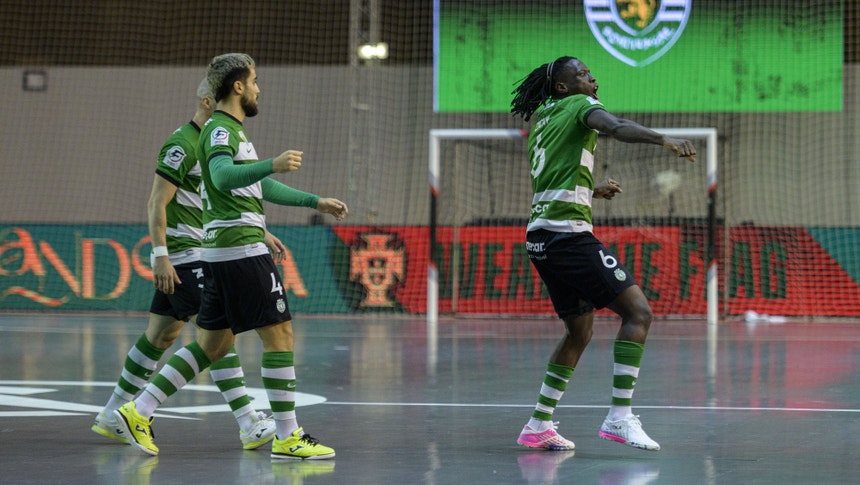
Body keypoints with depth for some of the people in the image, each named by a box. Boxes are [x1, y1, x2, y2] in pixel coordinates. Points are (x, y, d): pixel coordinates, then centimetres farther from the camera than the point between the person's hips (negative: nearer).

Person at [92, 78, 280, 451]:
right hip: (181, 254, -10)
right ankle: (250, 426, -14)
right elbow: (156, 203, -17)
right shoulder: (182, 144, -14)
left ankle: (113, 415, 20)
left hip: (197, 251, 10)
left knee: (161, 334, 12)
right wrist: (160, 255, -21)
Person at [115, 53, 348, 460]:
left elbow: (262, 187, 32)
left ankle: (139, 411, 11)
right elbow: (222, 176, -31)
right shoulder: (221, 130, -10)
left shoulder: (232, 130, 22)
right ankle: (287, 438, -5)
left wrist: (317, 202, 31)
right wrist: (272, 165, -44)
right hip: (241, 248, -10)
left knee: (213, 344, 12)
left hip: (221, 251, 10)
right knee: (279, 334, -7)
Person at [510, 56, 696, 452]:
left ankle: (538, 425, 18)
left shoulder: (543, 119, 23)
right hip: (569, 234, -9)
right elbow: (617, 127, -25)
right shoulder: (580, 106, -2)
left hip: (540, 237, 9)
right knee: (637, 311, -12)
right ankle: (619, 417, -20)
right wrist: (664, 140, -37)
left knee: (579, 331, 20)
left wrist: (591, 190, 42)